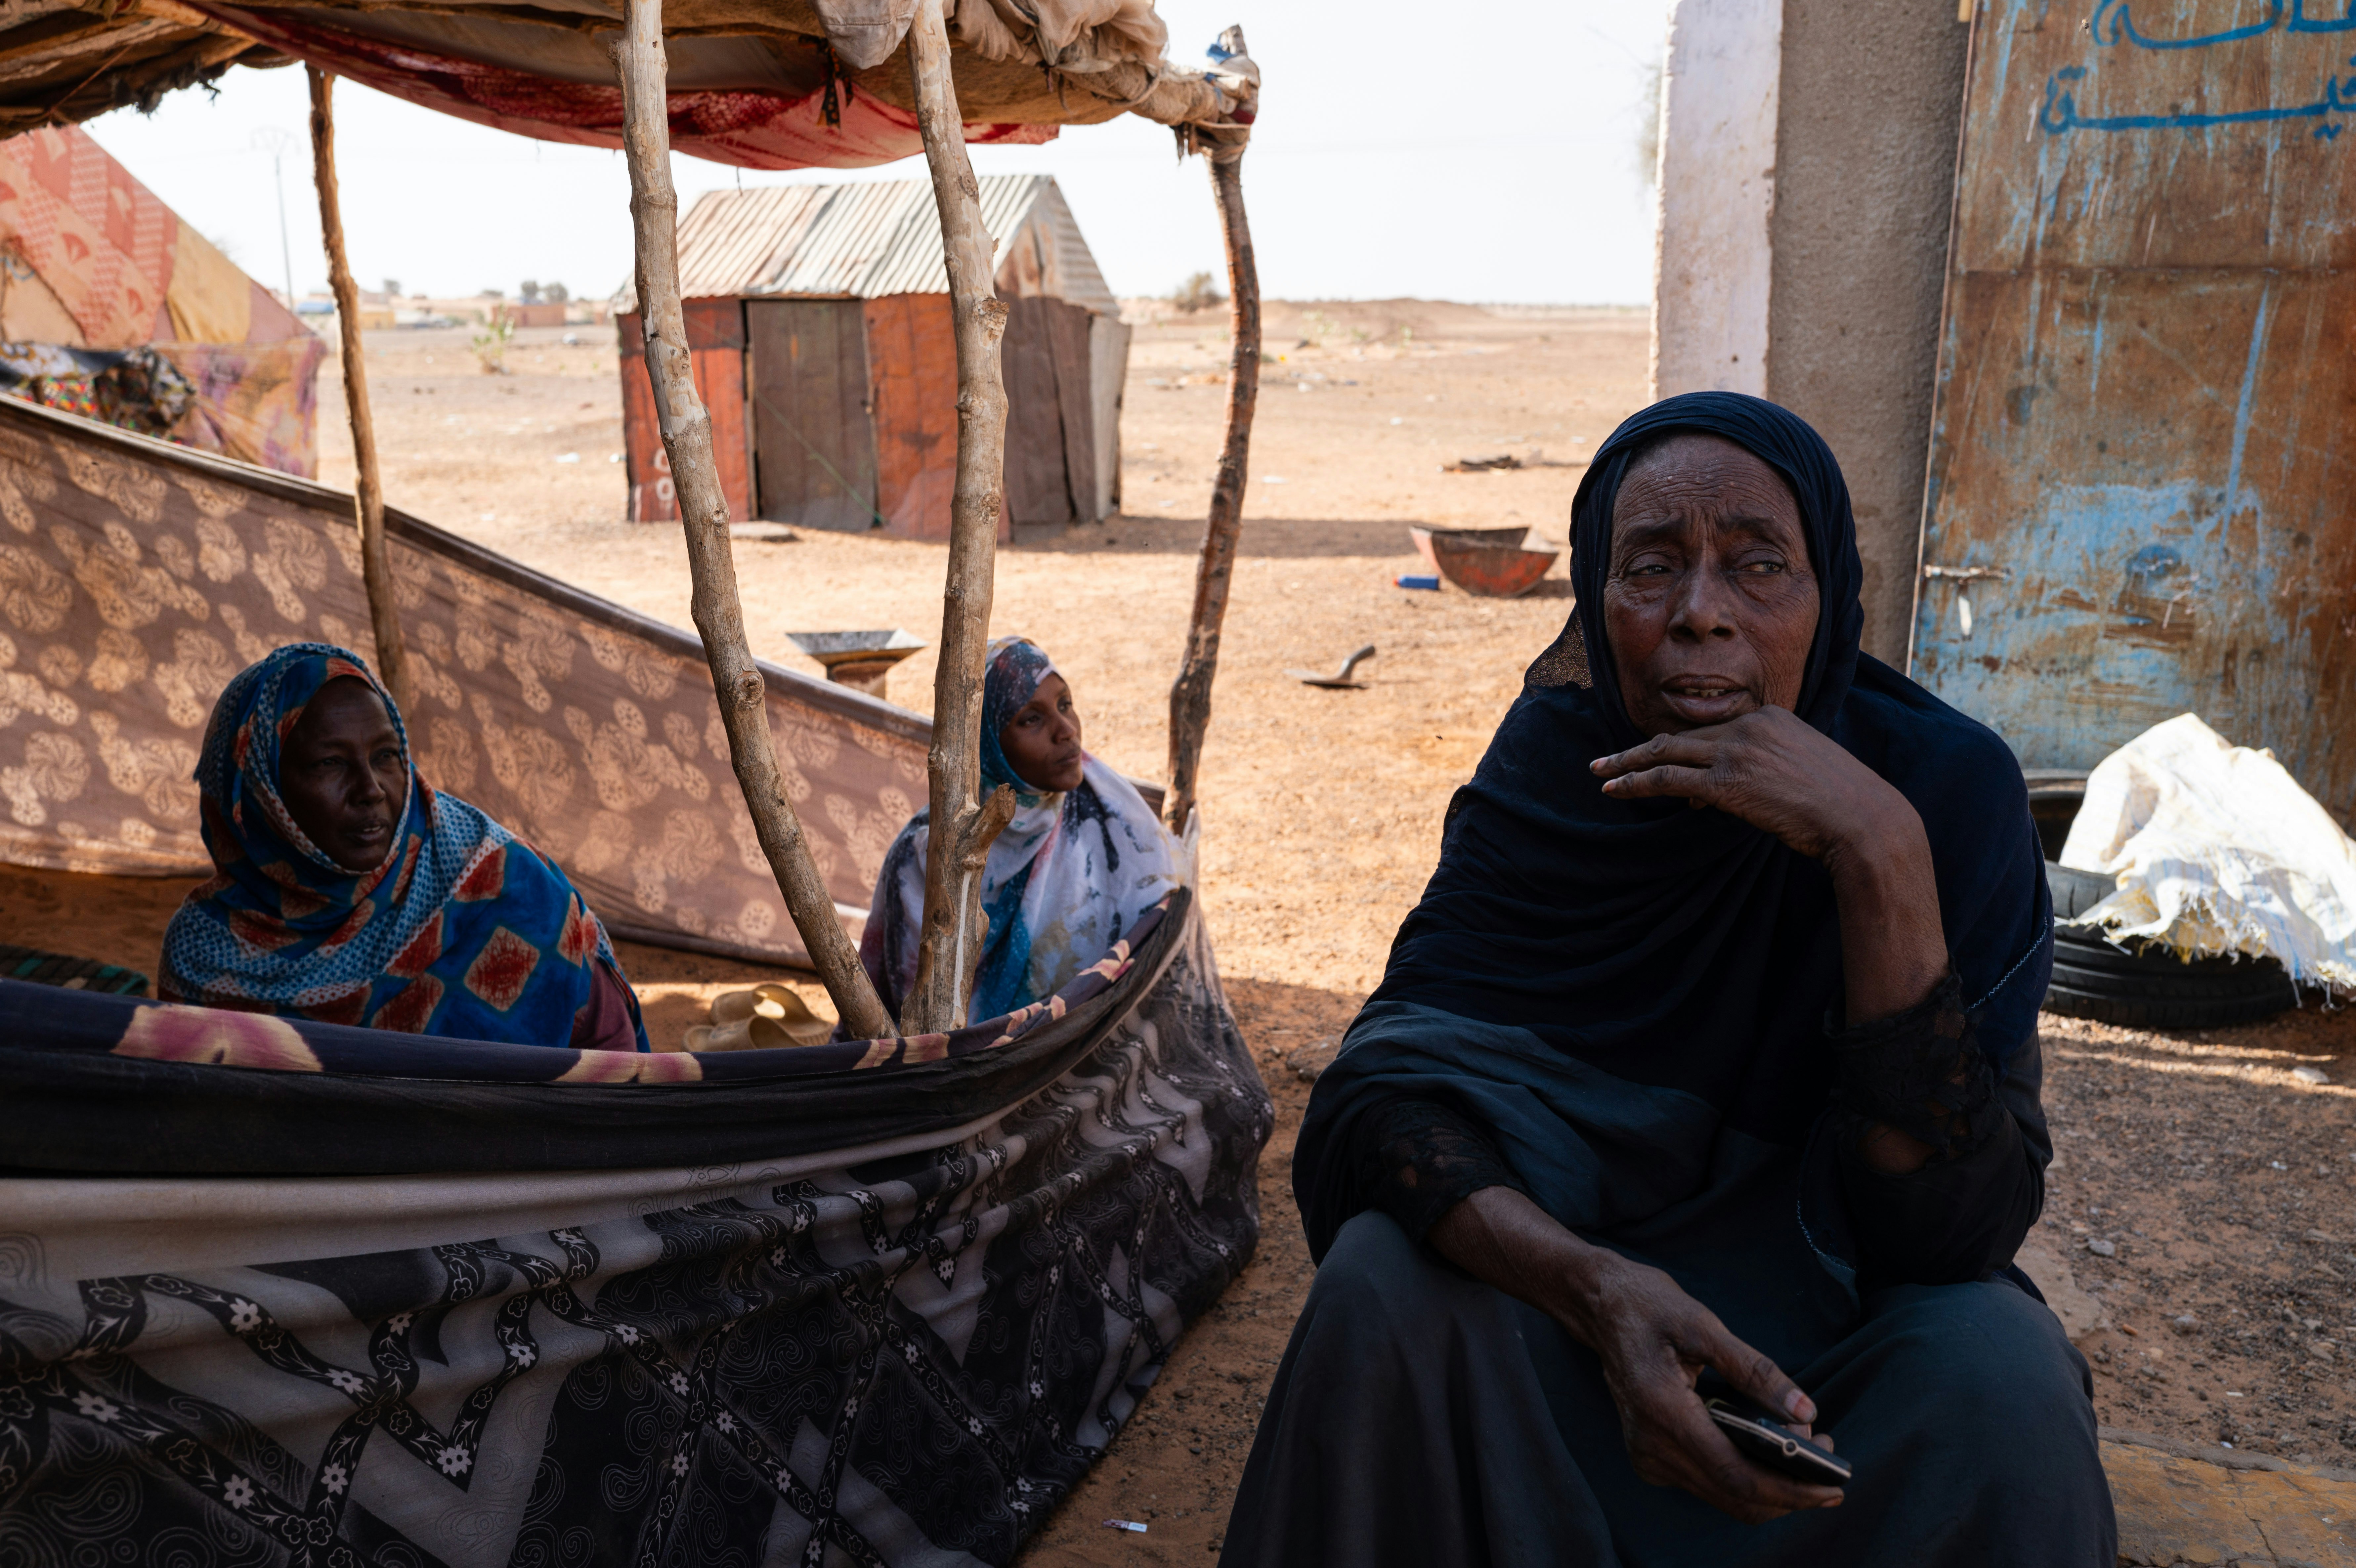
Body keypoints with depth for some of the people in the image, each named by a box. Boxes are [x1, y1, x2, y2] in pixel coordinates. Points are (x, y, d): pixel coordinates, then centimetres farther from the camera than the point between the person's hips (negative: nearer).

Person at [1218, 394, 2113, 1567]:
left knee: (2003, 1379, -30)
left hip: (1845, 1313, 0)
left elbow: (1957, 1226, -25)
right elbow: (1385, 1085, -21)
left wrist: (1880, 852, -35)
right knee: (1385, 1285, -27)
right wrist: (1598, 1289, -39)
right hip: (1573, 1242, 1)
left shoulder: (1946, 781, -18)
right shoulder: (1554, 761, -13)